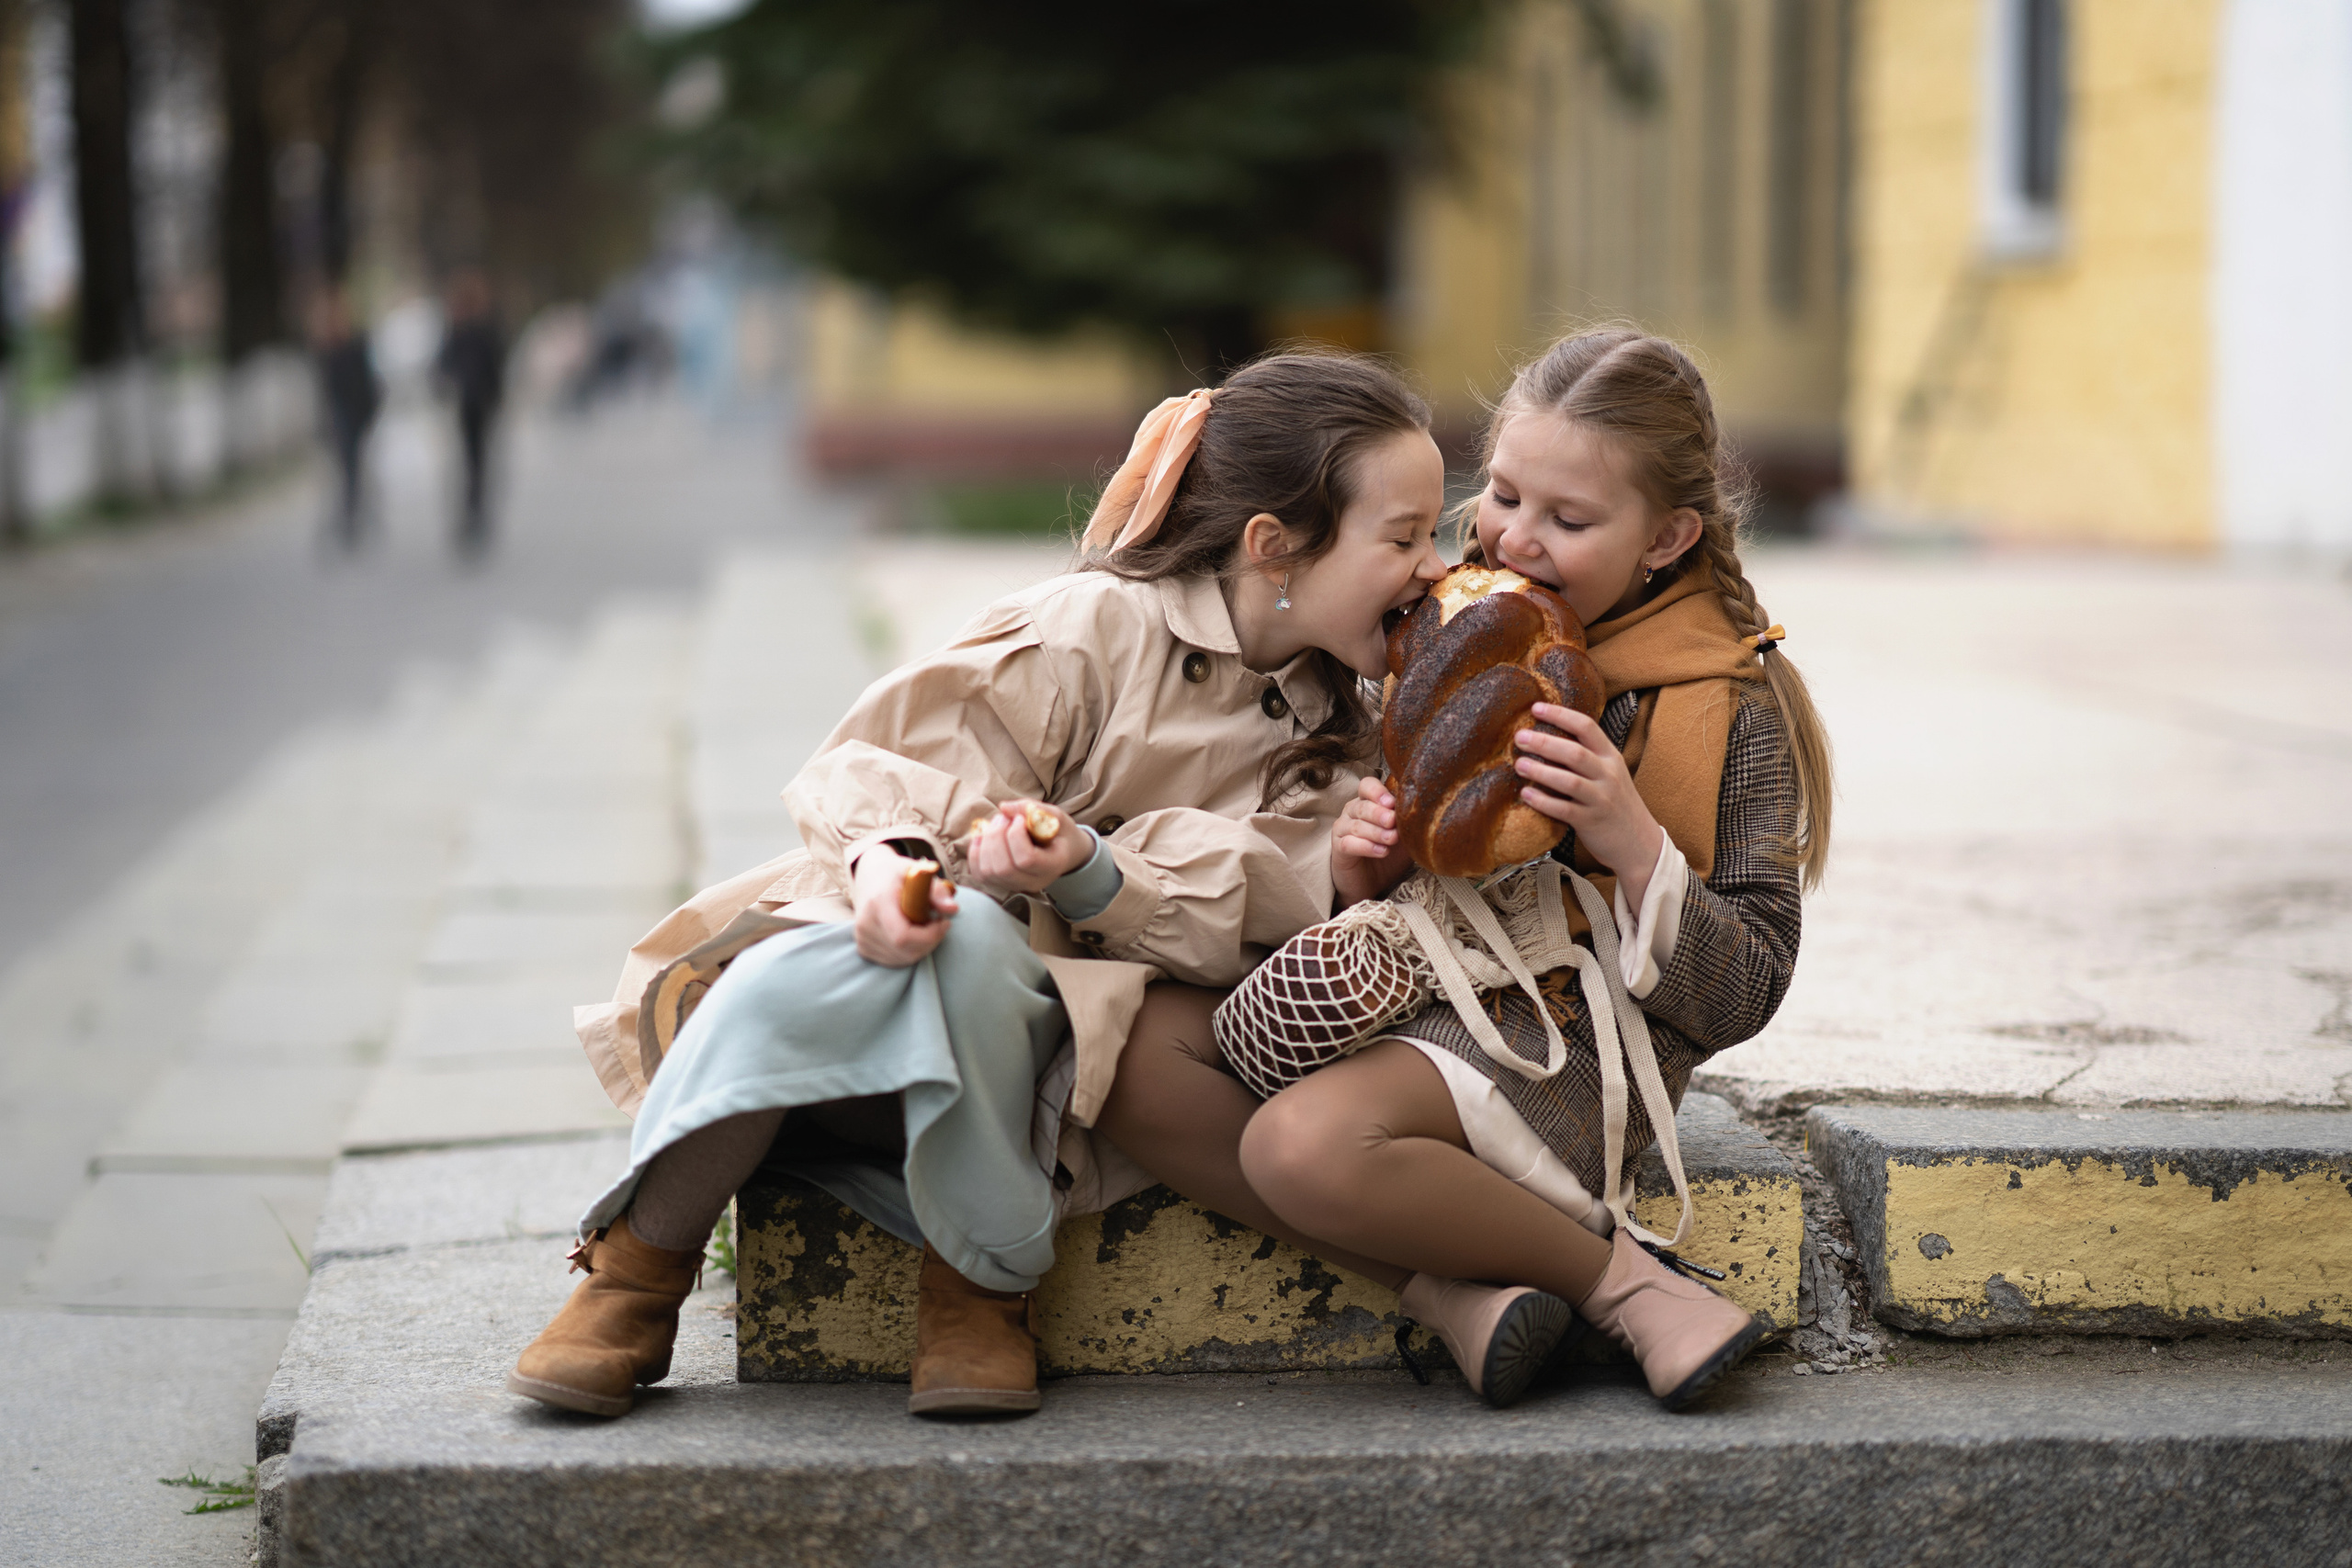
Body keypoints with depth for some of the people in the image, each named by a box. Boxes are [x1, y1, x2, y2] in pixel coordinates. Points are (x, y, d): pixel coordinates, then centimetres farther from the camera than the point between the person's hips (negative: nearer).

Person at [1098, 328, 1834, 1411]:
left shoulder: (1741, 704, -5)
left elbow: (1741, 998, -7)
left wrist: (1634, 845, -22)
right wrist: (1357, 864, -2)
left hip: (1566, 1032, -7)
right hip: (1405, 989, 7)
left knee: (1309, 1142, -35)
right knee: (1135, 1046, -19)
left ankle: (1616, 1275, -12)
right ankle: (1450, 1295, -20)